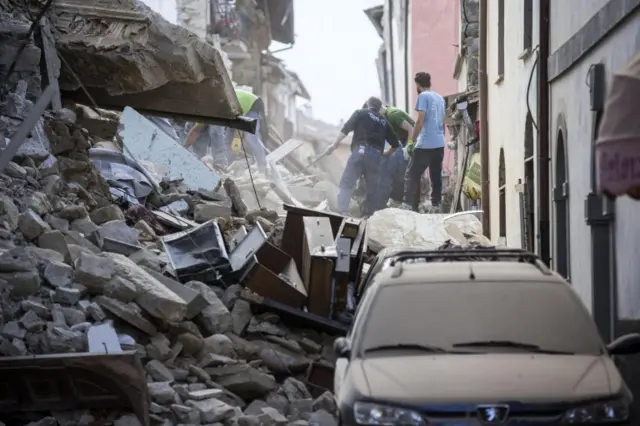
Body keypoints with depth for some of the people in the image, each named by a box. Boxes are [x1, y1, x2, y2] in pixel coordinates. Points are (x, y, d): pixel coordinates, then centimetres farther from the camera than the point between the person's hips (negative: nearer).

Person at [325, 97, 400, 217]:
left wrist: (334, 145, 3)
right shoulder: (383, 121, 24)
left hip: (360, 151, -3)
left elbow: (346, 129, 2)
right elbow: (395, 144, 23)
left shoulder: (360, 113, 14)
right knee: (373, 187, 13)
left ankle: (342, 212, -18)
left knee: (346, 184, -3)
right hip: (376, 155, 3)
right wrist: (385, 154, 39)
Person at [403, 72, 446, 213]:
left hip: (425, 144, -7)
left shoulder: (423, 96, -6)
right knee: (436, 176, 10)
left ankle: (409, 206, -16)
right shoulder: (440, 98, 17)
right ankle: (436, 206, 6)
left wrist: (411, 140, -11)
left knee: (412, 175, -7)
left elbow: (420, 121, -14)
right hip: (439, 144, 8)